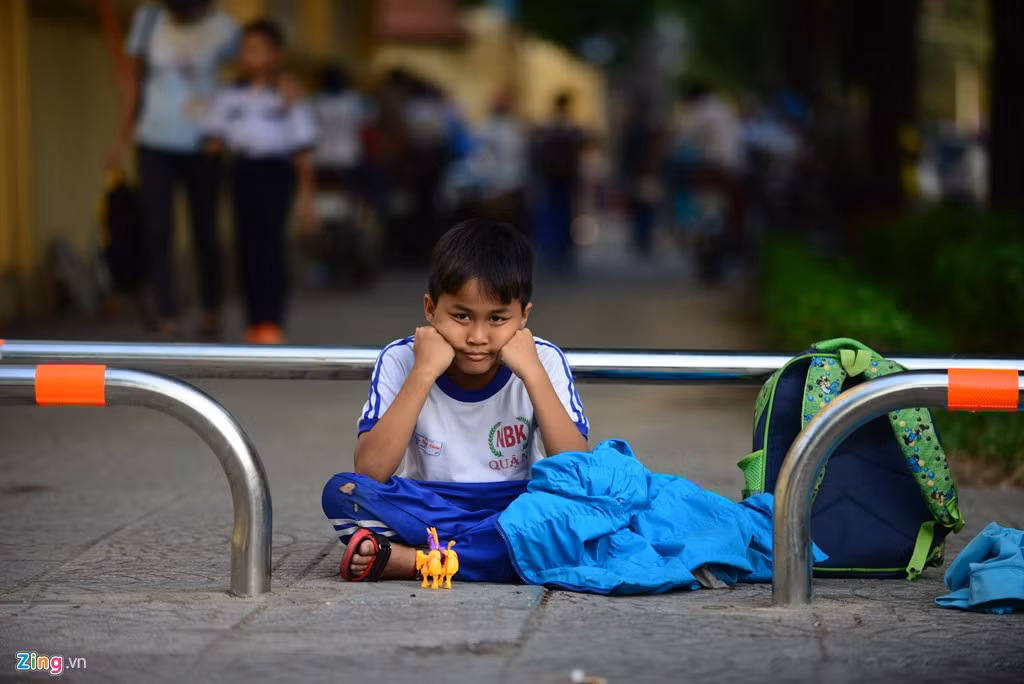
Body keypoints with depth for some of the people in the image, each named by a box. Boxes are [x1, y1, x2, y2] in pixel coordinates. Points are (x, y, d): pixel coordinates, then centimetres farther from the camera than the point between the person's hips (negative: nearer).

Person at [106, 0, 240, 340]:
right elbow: (134, 82, 3)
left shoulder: (222, 28, -8)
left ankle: (211, 312, 27)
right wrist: (121, 140, 3)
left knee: (205, 231, 9)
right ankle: (168, 321, -4)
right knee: (159, 232, -6)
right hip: (155, 143, 1)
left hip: (202, 146, 0)